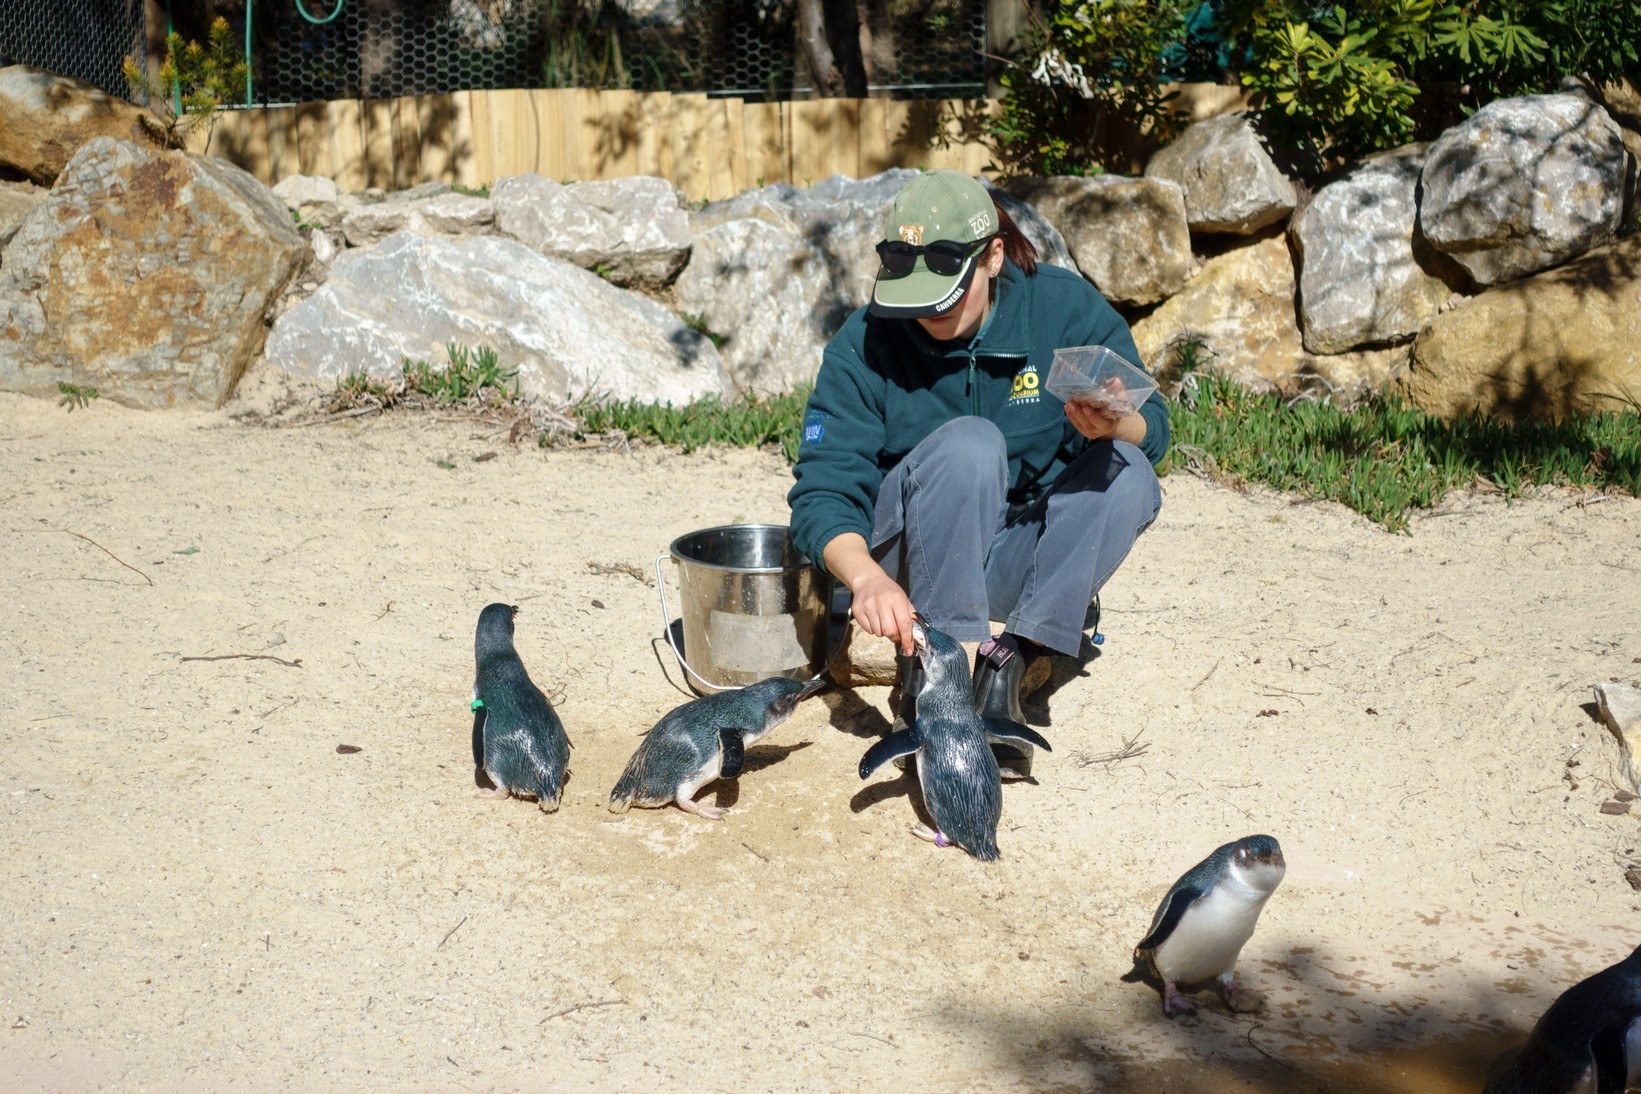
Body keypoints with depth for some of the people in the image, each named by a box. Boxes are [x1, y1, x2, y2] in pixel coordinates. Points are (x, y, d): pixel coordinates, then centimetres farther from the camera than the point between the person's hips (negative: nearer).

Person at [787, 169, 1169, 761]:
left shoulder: (1066, 307, -8)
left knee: (1129, 473, -25)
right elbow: (822, 492, -18)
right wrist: (867, 577, -39)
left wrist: (1114, 425, -34)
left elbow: (1153, 428, -8)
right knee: (968, 442, -31)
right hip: (915, 560, -2)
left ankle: (1014, 658, -31)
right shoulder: (863, 346, -12)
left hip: (1024, 558, 3)